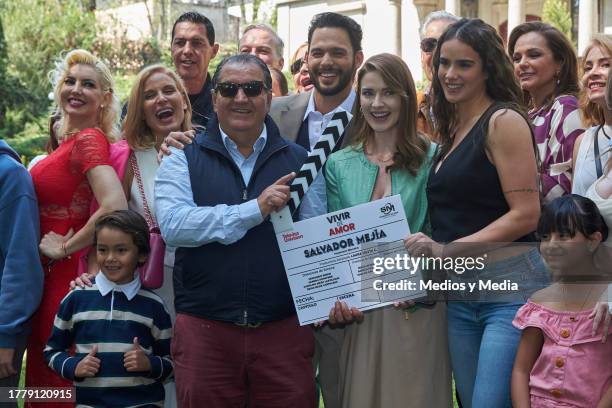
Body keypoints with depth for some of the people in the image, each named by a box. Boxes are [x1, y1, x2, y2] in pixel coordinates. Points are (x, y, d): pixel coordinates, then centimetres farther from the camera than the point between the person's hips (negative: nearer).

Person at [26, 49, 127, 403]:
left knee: (58, 379, 1)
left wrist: (65, 248, -19)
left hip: (67, 274, -9)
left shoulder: (88, 140, -16)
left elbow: (115, 207, -30)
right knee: (46, 372, 17)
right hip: (53, 272, 9)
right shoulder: (72, 140, 11)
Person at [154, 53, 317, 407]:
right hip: (204, 331, -1)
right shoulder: (184, 159, 5)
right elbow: (173, 224, -13)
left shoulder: (298, 160, 11)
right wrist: (255, 209, -17)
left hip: (285, 329, 1)